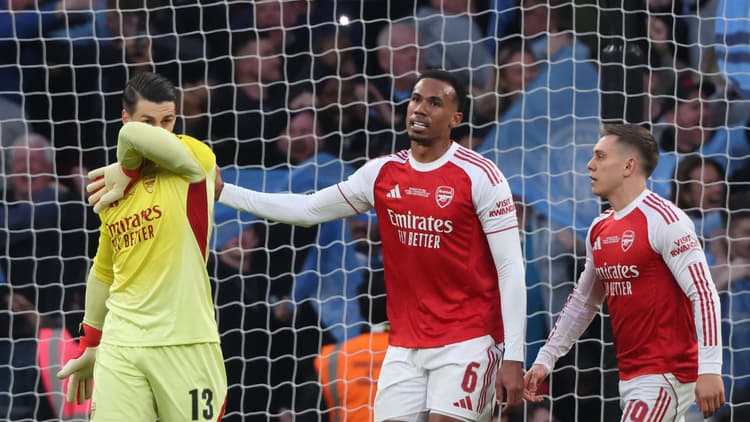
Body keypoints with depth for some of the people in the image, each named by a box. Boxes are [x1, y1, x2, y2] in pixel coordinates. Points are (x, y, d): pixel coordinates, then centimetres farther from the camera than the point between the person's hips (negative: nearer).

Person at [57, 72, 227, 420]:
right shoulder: (113, 193, 14)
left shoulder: (192, 160, -3)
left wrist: (125, 170, -2)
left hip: (187, 345, -4)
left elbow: (134, 136, -22)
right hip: (121, 346, 4)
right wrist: (89, 347, 28)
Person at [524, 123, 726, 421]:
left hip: (665, 375, -8)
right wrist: (545, 360, 24)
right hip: (629, 377, 8)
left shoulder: (663, 219, -12)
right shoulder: (599, 229, 13)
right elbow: (582, 303, 26)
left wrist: (709, 370, -24)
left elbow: (704, 295, -17)